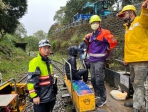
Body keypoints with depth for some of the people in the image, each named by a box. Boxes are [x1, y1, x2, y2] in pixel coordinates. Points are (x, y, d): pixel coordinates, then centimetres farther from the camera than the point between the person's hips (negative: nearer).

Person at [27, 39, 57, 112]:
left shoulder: (48, 61, 8)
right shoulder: (34, 62, -18)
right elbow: (31, 81, -21)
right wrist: (34, 96, -20)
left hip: (50, 96, 8)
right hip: (40, 98, -8)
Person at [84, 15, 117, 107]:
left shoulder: (104, 33, -9)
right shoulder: (91, 35, 13)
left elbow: (113, 41, -13)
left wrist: (106, 51, -5)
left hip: (100, 60, -8)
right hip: (92, 60, 8)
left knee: (99, 81, -5)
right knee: (93, 79, 16)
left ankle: (103, 99, 11)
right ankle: (97, 94, 35)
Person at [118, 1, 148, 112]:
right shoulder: (128, 27, 21)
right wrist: (126, 58, 21)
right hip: (132, 60, 9)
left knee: (138, 84, -2)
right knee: (134, 82, 19)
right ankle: (136, 101, 35)